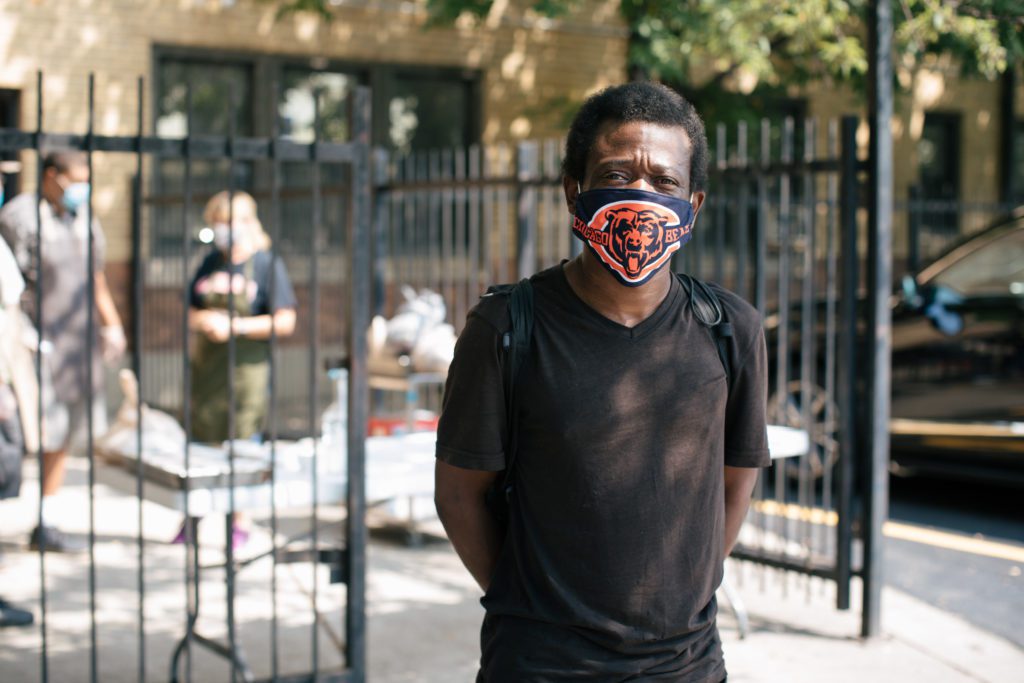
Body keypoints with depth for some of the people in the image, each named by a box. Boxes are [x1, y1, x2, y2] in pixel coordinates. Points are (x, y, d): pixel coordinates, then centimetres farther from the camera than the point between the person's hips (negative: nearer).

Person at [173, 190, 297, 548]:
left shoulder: (267, 265, -5)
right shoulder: (211, 263, 11)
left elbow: (285, 322, -11)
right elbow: (190, 312, 17)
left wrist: (235, 326, -16)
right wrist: (200, 320, -7)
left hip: (247, 368, -5)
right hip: (206, 366, 5)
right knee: (198, 441, 8)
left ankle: (240, 524, 13)